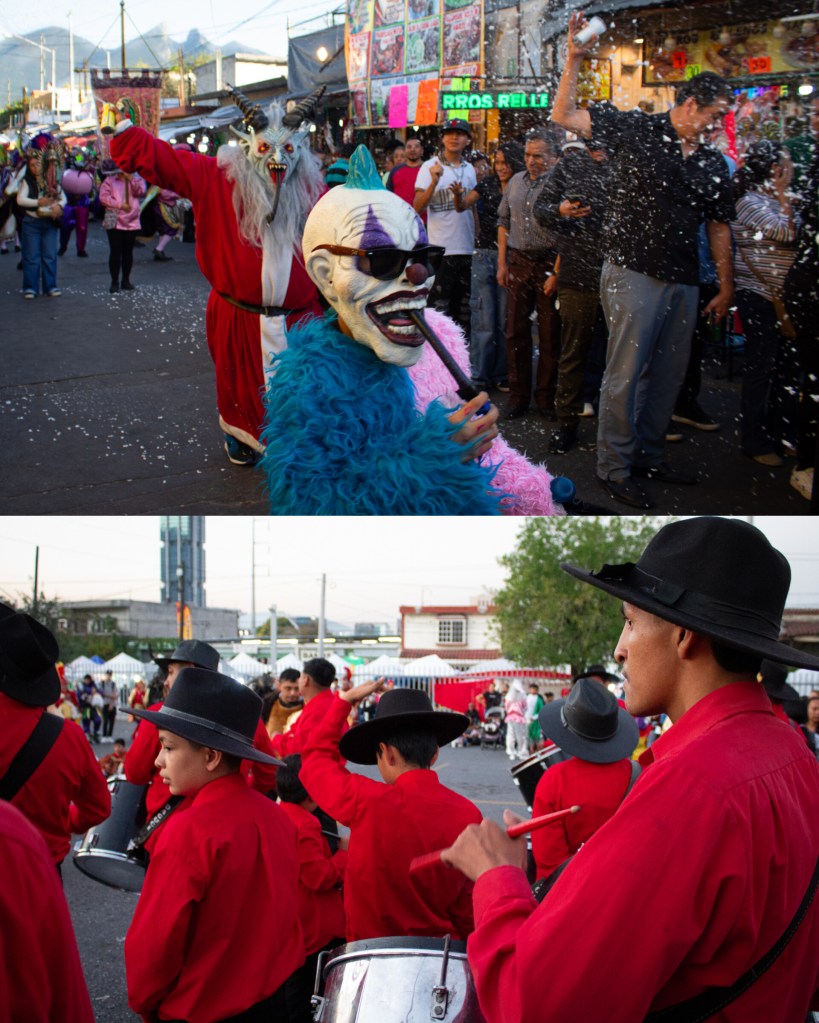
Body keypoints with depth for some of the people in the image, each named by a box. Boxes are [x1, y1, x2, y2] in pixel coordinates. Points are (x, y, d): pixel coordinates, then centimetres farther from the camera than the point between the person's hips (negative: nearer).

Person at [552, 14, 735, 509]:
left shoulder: (714, 163, 10)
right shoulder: (638, 129, -4)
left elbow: (719, 226, 15)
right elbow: (564, 116, -1)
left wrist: (726, 287, 12)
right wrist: (575, 62, -12)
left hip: (683, 281, 6)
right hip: (633, 273, -6)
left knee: (669, 374, 13)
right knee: (626, 372, -3)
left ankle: (649, 454, 28)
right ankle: (614, 466, 7)